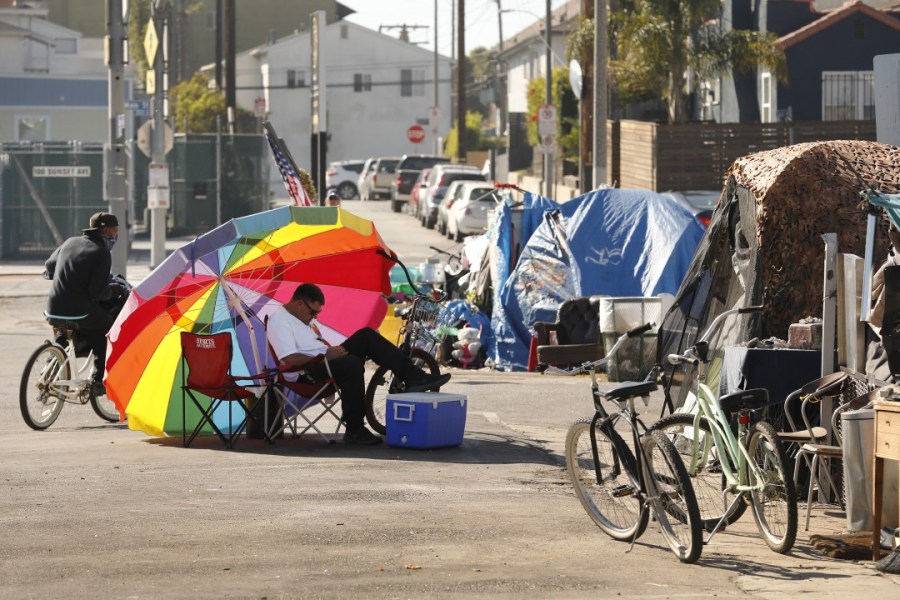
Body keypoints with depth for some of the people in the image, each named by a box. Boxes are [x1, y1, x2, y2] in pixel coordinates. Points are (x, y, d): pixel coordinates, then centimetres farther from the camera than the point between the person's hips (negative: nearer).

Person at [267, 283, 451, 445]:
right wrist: (326, 356, -19)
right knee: (352, 364, -35)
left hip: (325, 361, 10)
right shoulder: (279, 321, -12)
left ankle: (414, 378, -7)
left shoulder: (303, 317, 18)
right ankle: (354, 431, -30)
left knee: (366, 336, 0)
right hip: (306, 375, -10)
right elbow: (290, 359, -23)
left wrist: (333, 349, 7)